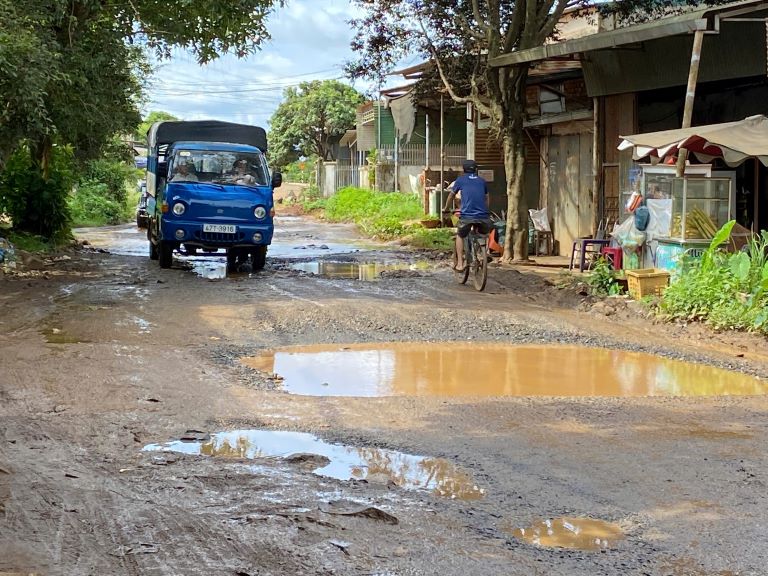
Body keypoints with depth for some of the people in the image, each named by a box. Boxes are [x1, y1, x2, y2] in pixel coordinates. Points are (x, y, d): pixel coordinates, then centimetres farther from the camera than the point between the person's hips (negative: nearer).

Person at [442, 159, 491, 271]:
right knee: (484, 236, 31)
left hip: (467, 216, -1)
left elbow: (451, 196, 27)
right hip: (484, 216, 1)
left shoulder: (460, 180, 14)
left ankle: (460, 263, 13)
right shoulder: (482, 181, 19)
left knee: (460, 236, 23)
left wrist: (445, 209, 44)